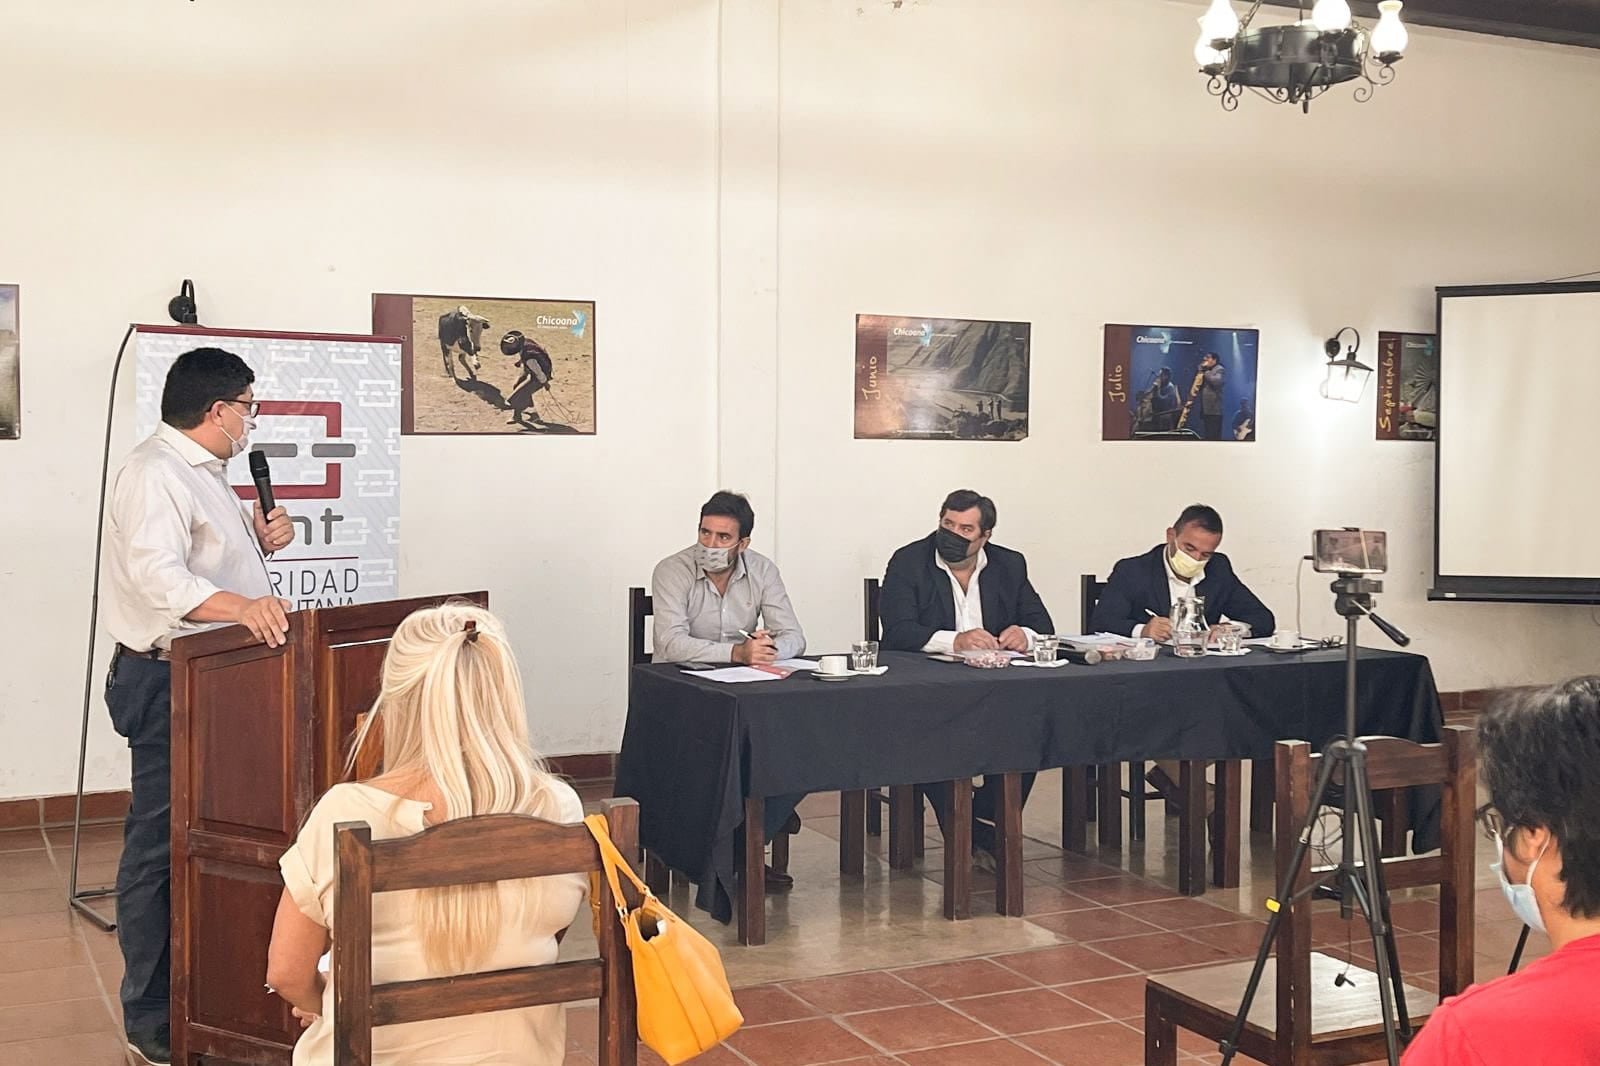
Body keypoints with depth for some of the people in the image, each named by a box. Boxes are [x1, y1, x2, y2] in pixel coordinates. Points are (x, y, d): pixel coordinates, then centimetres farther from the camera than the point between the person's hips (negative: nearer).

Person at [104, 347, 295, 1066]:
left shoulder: (202, 472, 18)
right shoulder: (154, 474, -15)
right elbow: (158, 577, -30)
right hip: (167, 682, -10)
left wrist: (259, 541, 8)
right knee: (159, 845, -5)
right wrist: (239, 605, -45)